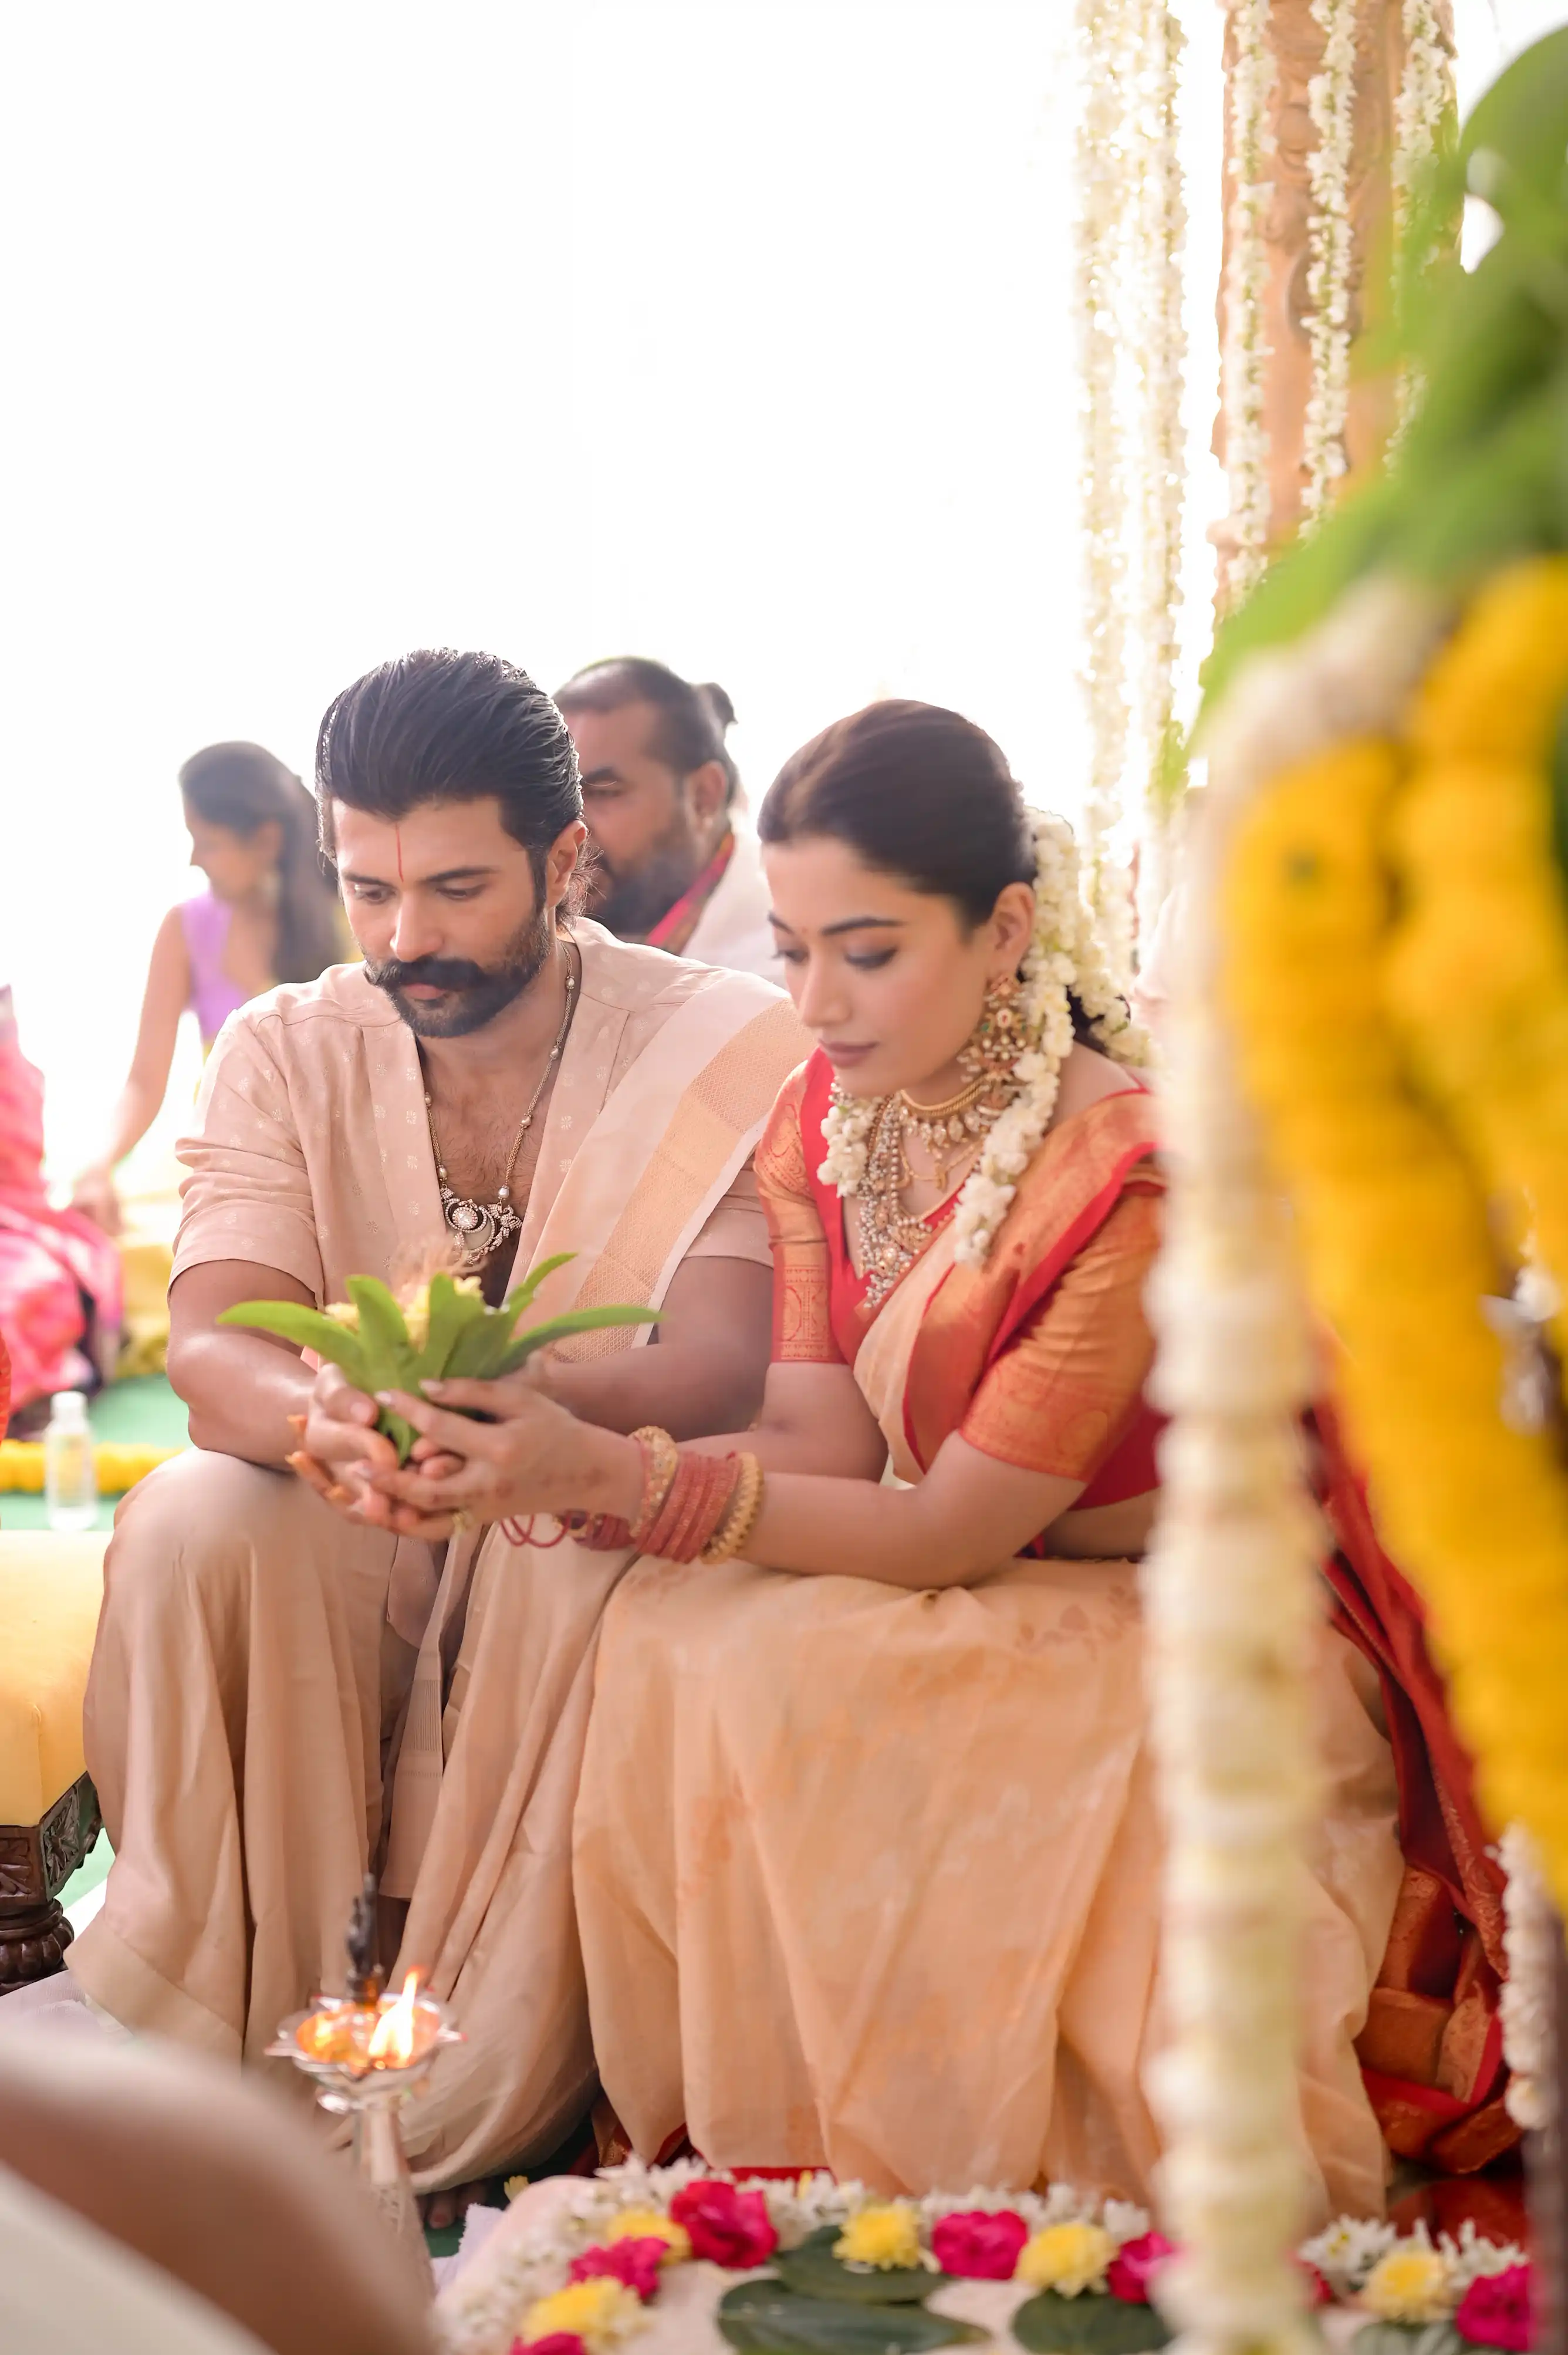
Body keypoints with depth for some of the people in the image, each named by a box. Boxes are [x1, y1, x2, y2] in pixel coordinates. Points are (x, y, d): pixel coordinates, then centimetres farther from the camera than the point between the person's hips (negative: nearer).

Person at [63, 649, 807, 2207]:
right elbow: (209, 1343, -13)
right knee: (188, 1525, -27)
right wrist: (322, 1417, -39)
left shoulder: (729, 1049, -8)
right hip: (353, 1537, 3)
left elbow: (723, 1362, -20)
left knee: (584, 1556, -35)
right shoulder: (286, 1053, 1)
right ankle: (197, 2066, -18)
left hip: (603, 1515, -2)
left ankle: (475, 2127, -25)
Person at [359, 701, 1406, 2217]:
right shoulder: (824, 1122, -1)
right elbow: (819, 1442, -6)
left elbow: (950, 1530, -21)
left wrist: (616, 1478, -27)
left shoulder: (1136, 1170, -24)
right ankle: (751, 2165, -4)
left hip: (1173, 1639, -6)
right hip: (972, 1616, 7)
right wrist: (539, 1460, -22)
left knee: (761, 1680, -26)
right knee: (674, 1636, -19)